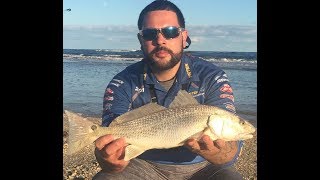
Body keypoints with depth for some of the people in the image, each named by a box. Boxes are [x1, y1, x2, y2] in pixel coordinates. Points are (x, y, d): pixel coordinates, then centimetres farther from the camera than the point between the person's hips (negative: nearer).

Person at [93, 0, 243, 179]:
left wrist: (211, 150, -45)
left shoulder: (212, 78, -15)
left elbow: (231, 152, -22)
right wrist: (112, 161, -44)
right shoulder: (123, 85, -12)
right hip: (144, 166, 1)